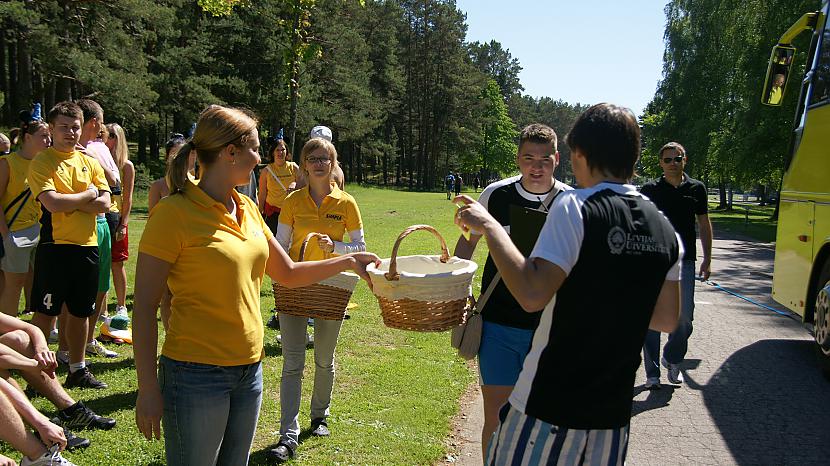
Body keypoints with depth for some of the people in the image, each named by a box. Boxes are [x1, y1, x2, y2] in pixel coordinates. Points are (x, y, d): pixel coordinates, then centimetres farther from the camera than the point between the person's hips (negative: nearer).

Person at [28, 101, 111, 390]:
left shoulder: (90, 163, 11)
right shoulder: (41, 163, -4)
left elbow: (104, 204, 0)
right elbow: (52, 203, -18)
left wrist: (69, 201, -12)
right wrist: (88, 195, -6)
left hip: (87, 245, 5)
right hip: (55, 245, -5)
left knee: (80, 311, 13)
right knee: (45, 312, 0)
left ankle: (77, 370, 25)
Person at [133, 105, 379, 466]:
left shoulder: (247, 209, 8)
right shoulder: (174, 212, -14)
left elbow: (287, 274, 18)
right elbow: (144, 307, -13)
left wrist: (347, 261, 10)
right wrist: (148, 389, -14)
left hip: (249, 369, 7)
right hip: (196, 375, -7)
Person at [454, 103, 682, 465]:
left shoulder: (575, 208, -16)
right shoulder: (665, 230, 3)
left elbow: (532, 294, -26)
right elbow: (668, 319, 11)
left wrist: (489, 226, -16)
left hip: (549, 405, -6)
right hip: (613, 412, 6)